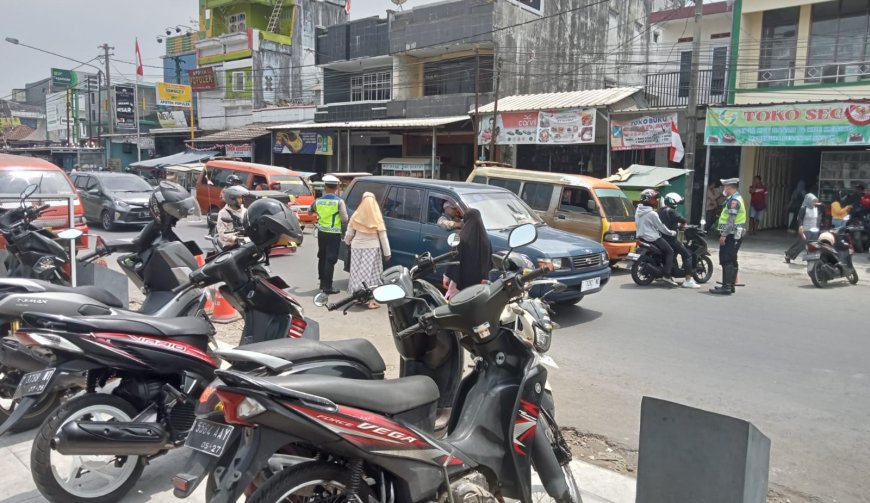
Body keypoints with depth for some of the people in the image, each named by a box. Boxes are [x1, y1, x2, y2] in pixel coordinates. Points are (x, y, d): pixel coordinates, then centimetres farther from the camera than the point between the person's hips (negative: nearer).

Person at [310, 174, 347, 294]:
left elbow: (310, 211, 18)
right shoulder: (339, 201, -13)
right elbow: (345, 220, -13)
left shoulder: (318, 201, 0)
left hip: (321, 233, 5)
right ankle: (327, 286, -2)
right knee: (330, 260, -2)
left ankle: (322, 282, 26)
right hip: (334, 234, -5)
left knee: (322, 258, 17)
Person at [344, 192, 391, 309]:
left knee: (358, 272, 11)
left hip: (357, 247, 2)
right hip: (372, 248, -2)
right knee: (371, 273, -1)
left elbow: (349, 233, 7)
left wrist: (347, 242, 28)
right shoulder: (376, 218, -6)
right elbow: (383, 237, -3)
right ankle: (371, 300, -5)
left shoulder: (356, 216, -3)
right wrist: (387, 253, 4)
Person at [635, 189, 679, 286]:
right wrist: (672, 233, 1)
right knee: (670, 252, -1)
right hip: (653, 238, -9)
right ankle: (666, 275, -11)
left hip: (642, 237, 9)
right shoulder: (652, 213, -20)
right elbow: (661, 227, -13)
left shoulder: (638, 211, 5)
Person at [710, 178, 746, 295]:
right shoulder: (736, 198, 19)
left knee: (727, 261, -12)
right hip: (735, 235, 11)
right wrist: (724, 233, 21)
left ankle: (726, 286, -13)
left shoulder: (733, 200, -15)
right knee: (731, 260, 14)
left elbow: (731, 220, -22)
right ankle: (731, 284, 21)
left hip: (731, 235, -11)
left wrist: (724, 235, -22)